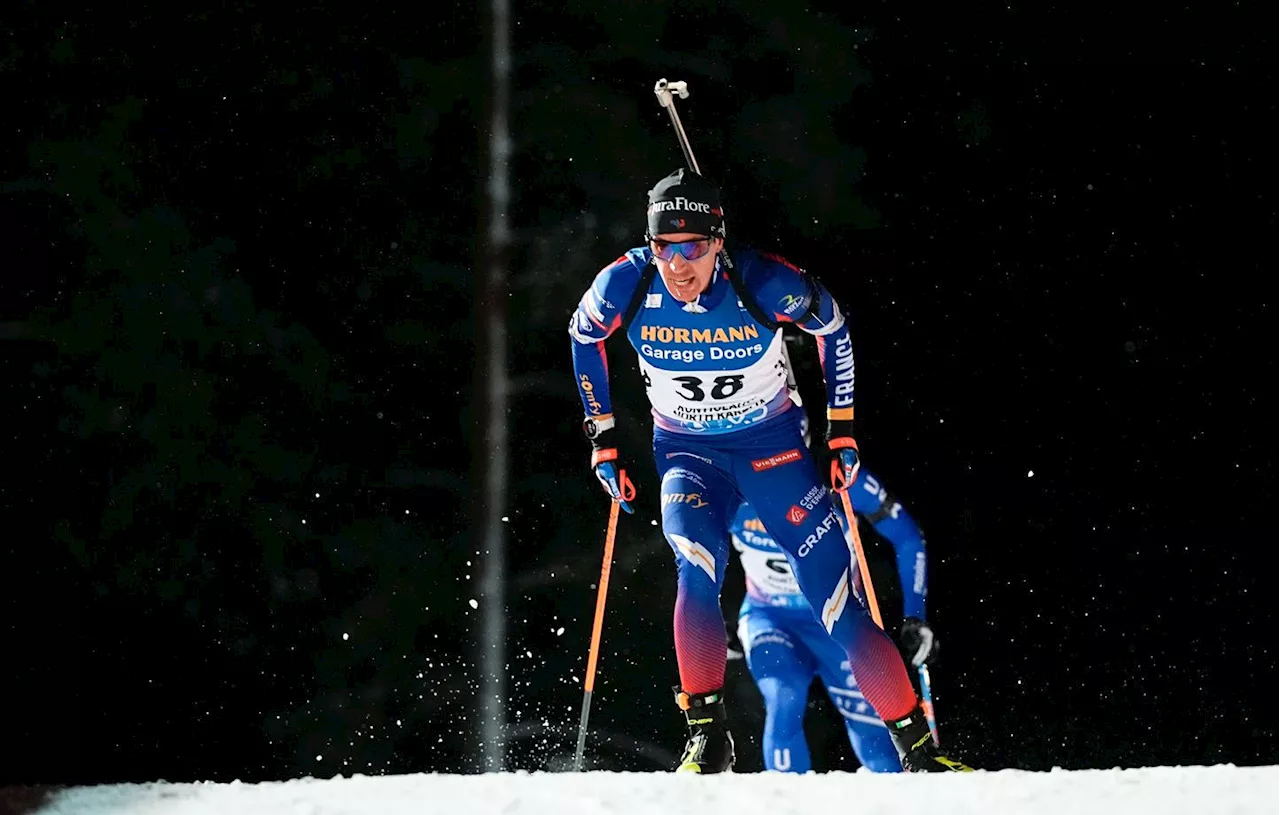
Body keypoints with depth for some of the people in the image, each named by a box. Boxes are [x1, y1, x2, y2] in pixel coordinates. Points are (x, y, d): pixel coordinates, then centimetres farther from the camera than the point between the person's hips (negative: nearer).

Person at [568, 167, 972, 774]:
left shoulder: (766, 285, -24)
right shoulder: (625, 286, -20)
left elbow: (831, 327, -3)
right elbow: (584, 336, 3)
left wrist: (841, 425, -1)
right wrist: (602, 434, 3)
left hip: (772, 447, -1)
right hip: (686, 452, 1)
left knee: (837, 601, -6)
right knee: (698, 569, -30)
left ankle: (916, 749, 3)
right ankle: (707, 732, -21)